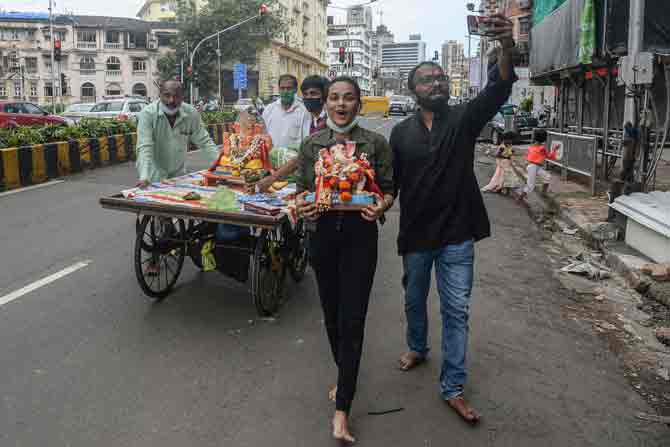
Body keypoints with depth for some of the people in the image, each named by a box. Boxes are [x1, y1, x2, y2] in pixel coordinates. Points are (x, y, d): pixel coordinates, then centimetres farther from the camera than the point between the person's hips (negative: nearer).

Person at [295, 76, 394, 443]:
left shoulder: (375, 143, -1)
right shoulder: (312, 144, 5)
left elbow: (389, 189, 2)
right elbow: (301, 188, 11)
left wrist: (382, 205, -20)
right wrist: (300, 204, -12)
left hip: (360, 235, -3)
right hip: (322, 232, 3)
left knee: (352, 319, -3)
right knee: (331, 313, 14)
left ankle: (342, 408, 6)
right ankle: (345, 377, 39)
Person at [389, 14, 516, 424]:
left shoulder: (464, 119, -3)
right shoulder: (401, 132, 1)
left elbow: (498, 90, -21)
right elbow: (390, 182, 6)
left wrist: (507, 48, -38)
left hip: (457, 234, -1)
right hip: (416, 234, 2)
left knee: (457, 310, 3)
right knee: (415, 301, 20)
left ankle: (453, 388, 14)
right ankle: (417, 348, 47)